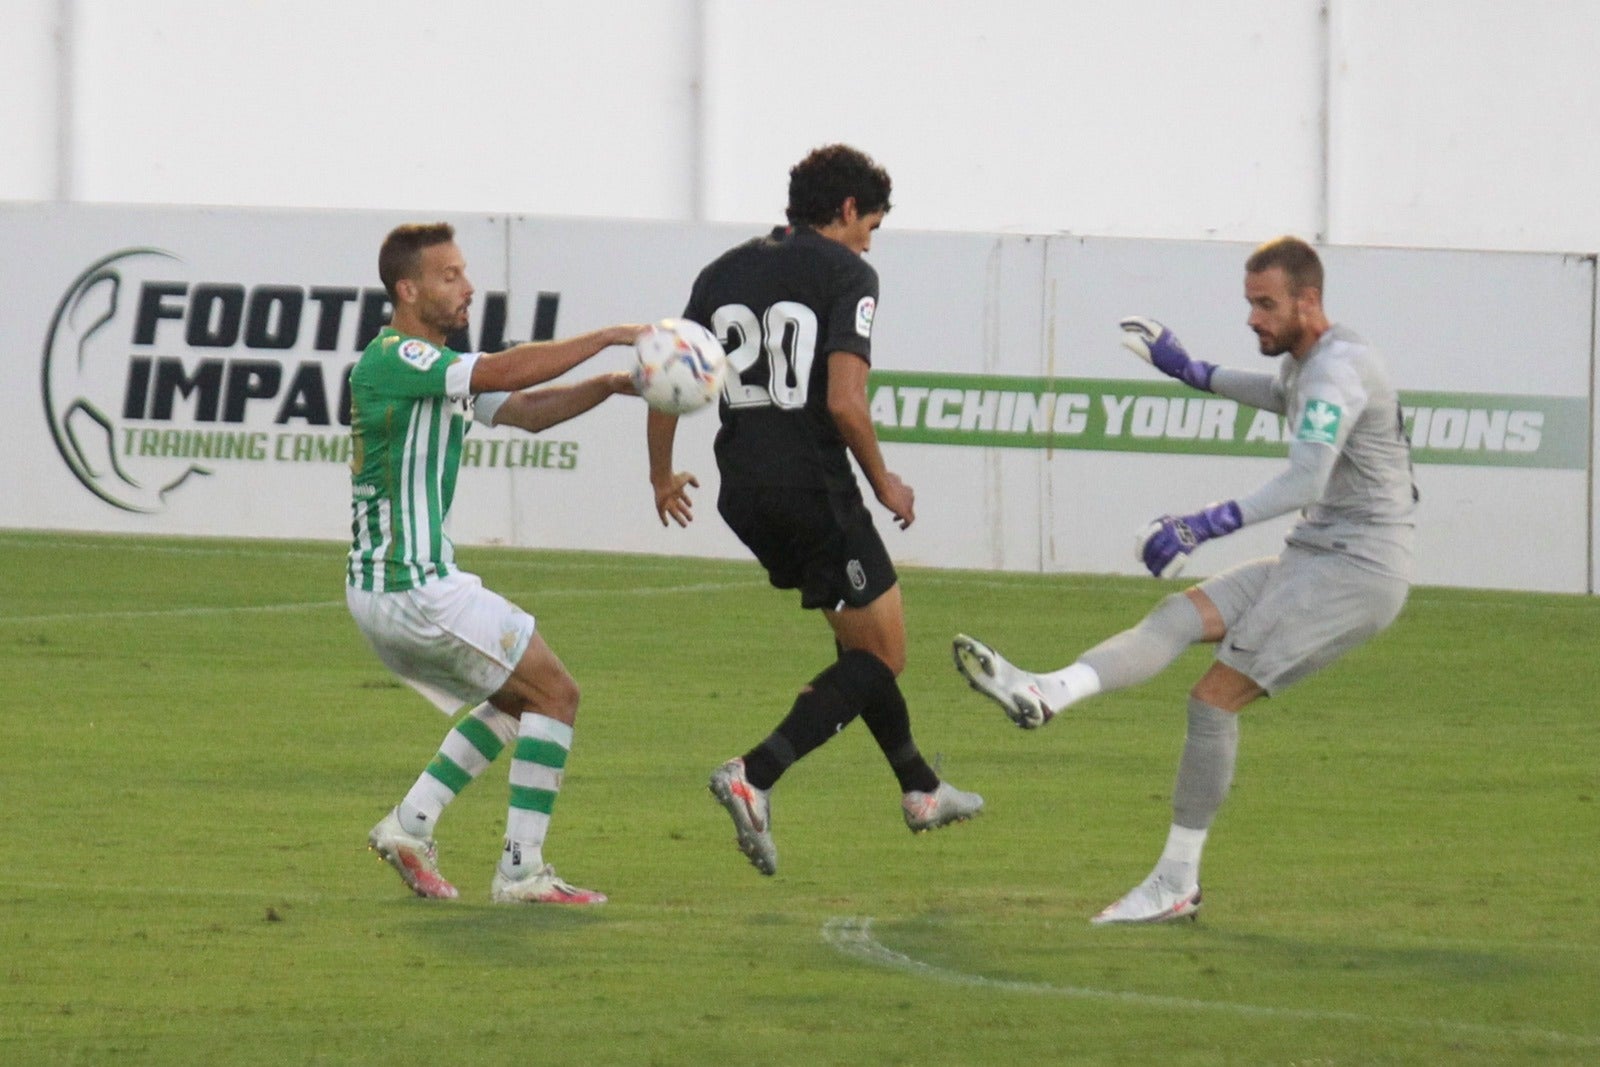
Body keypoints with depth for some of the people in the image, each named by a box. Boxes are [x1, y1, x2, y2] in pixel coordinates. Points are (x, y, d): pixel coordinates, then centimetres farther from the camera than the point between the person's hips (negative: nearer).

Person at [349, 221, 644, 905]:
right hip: (411, 586, -10)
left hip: (386, 586, 10)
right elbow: (508, 372, -26)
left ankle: (410, 824, 15)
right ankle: (521, 869, -4)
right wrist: (609, 337, -20)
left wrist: (608, 385, 0)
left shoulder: (439, 369, 16)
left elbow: (527, 410, 17)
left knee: (516, 700, 23)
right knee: (555, 693, -3)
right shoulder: (393, 358, -15)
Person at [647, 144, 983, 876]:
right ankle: (755, 775, -16)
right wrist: (883, 482, -3)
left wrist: (662, 476, 23)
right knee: (881, 655, 3)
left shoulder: (724, 272, 11)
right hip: (815, 489, -7)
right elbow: (844, 400, -17)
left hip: (744, 497, 7)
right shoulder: (845, 273, -7)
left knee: (861, 635, 24)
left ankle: (920, 788, 34)